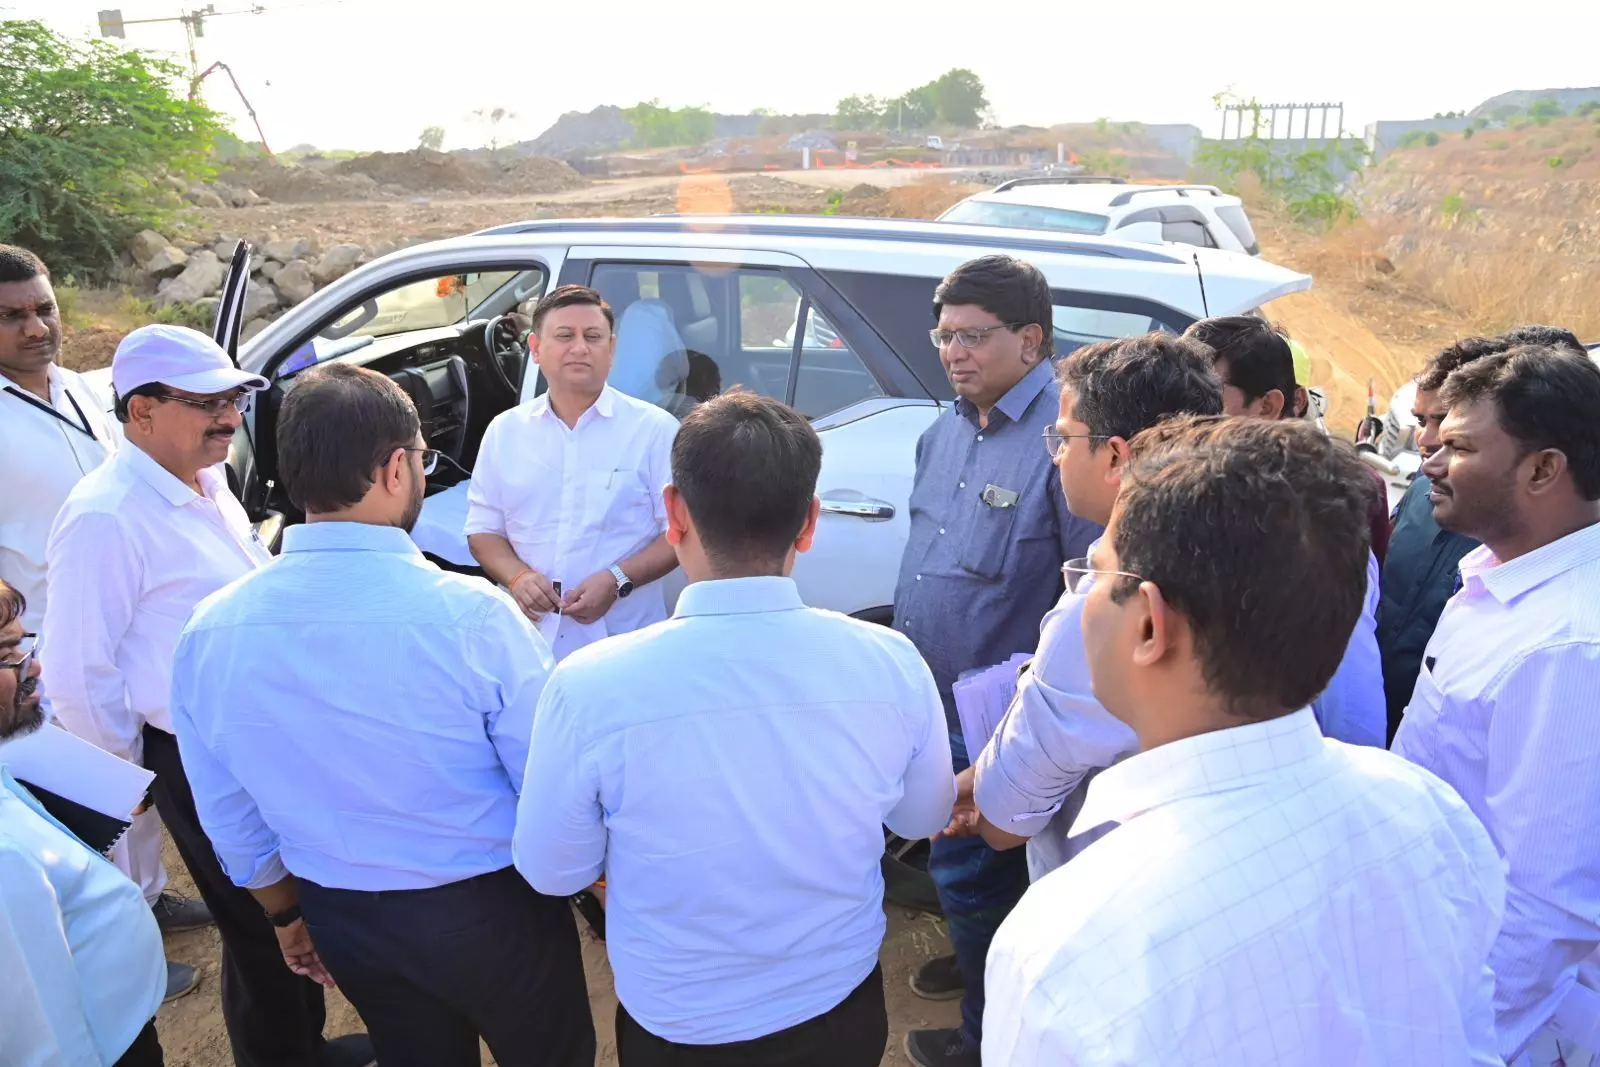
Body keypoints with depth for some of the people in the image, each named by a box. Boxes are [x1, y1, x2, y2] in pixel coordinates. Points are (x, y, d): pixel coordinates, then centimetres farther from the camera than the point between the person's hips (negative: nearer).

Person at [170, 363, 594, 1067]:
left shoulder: (210, 631, -13)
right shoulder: (471, 615, -29)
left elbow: (230, 818, 0)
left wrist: (286, 913, 17)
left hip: (342, 921, 4)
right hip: (490, 909, -4)